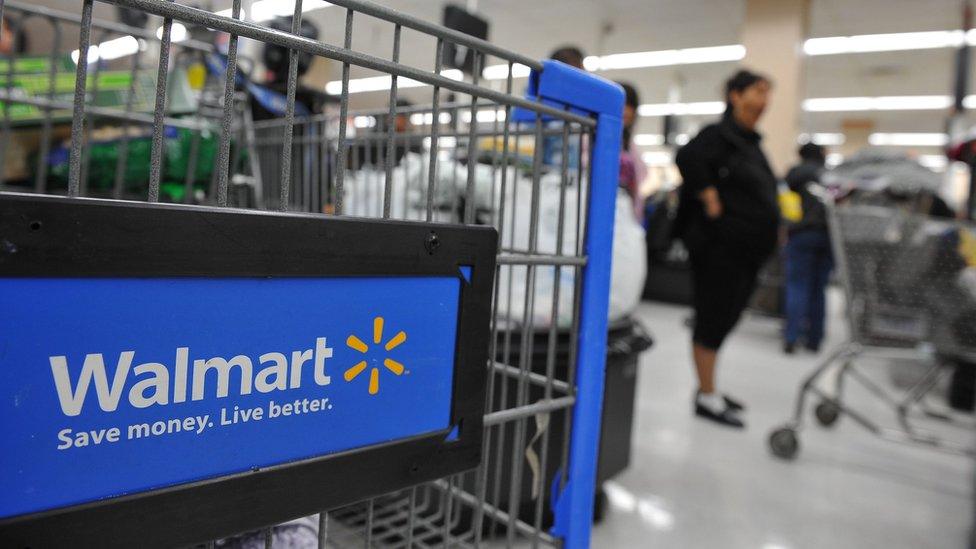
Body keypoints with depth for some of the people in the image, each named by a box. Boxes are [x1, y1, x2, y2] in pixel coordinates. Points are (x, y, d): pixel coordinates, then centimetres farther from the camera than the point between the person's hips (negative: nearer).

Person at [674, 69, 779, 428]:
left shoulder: (750, 142, 18)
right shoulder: (719, 135, -10)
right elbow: (688, 158, -29)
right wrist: (712, 203, -23)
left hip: (745, 250, 9)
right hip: (720, 246, -9)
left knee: (724, 319, 14)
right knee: (712, 319, -3)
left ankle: (709, 389, 26)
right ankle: (707, 397, 7)